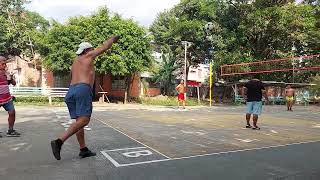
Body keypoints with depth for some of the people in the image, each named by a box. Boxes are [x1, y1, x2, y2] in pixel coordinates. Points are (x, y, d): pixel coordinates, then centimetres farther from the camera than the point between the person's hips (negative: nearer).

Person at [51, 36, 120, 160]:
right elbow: (104, 47, 18)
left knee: (79, 120, 9)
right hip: (83, 89, -8)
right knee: (83, 120, -13)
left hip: (71, 91, 8)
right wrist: (113, 39, 33)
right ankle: (59, 141, -24)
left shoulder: (75, 62, 29)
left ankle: (83, 149, 8)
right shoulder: (88, 56, 11)